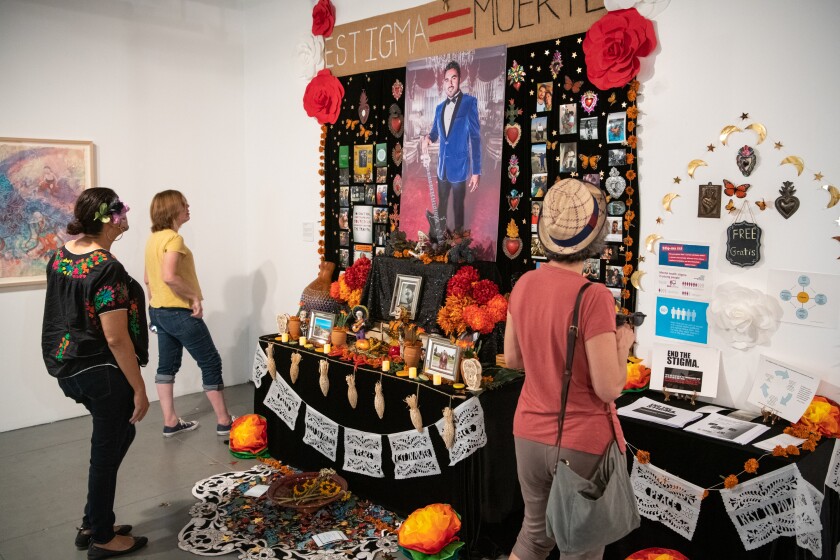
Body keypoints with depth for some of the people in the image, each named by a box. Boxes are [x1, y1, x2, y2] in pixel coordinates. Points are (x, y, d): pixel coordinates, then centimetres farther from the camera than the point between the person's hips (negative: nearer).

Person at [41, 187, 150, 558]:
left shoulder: (60, 256, 3)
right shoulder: (107, 269, -24)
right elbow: (116, 338, -24)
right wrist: (139, 389, -16)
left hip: (67, 368, 9)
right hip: (102, 372, -9)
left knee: (121, 431, 23)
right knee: (107, 451, 8)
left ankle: (91, 524, 33)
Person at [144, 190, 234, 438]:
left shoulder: (153, 238, 11)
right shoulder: (174, 238, -18)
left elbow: (149, 279, 17)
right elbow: (169, 276, -30)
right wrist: (194, 296, -20)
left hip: (158, 311, 9)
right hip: (179, 312, -9)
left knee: (167, 365, 13)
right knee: (211, 363, 0)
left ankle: (170, 423, 17)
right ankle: (224, 421, 6)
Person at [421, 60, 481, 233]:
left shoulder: (469, 102, -10)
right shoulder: (439, 108, 9)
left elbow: (475, 137, -12)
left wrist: (476, 171, -16)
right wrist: (427, 138, -7)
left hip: (459, 166, -6)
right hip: (442, 166, 6)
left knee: (458, 205, 7)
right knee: (442, 202, 19)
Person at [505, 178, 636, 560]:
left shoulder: (524, 284, -4)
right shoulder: (594, 296, -23)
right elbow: (608, 389, -19)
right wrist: (622, 342, -3)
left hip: (529, 434, 6)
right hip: (584, 443, -5)